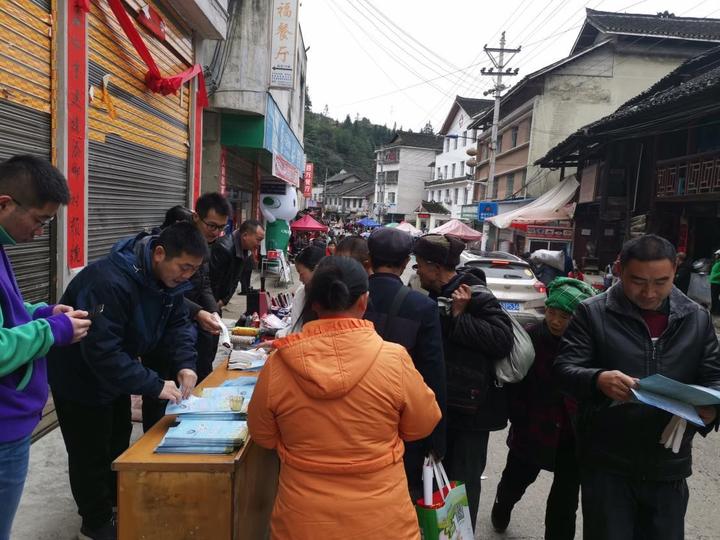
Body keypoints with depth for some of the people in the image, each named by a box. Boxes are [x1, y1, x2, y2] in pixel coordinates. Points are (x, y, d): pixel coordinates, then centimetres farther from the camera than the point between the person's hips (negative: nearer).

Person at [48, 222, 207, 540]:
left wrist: (185, 363, -21)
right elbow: (101, 350, -40)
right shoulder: (111, 282, -38)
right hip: (80, 376, -8)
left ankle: (117, 503, 43)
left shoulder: (168, 276, -10)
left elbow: (177, 323, -3)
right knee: (91, 452, 8)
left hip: (113, 370, 8)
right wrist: (155, 385, -38)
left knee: (118, 441, 22)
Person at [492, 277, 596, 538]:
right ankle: (501, 508, 56)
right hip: (533, 432, 2)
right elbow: (514, 386, -7)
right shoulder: (531, 337, -12)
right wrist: (521, 423, -8)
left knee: (565, 501, 11)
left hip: (573, 437, -1)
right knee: (515, 479, 24)